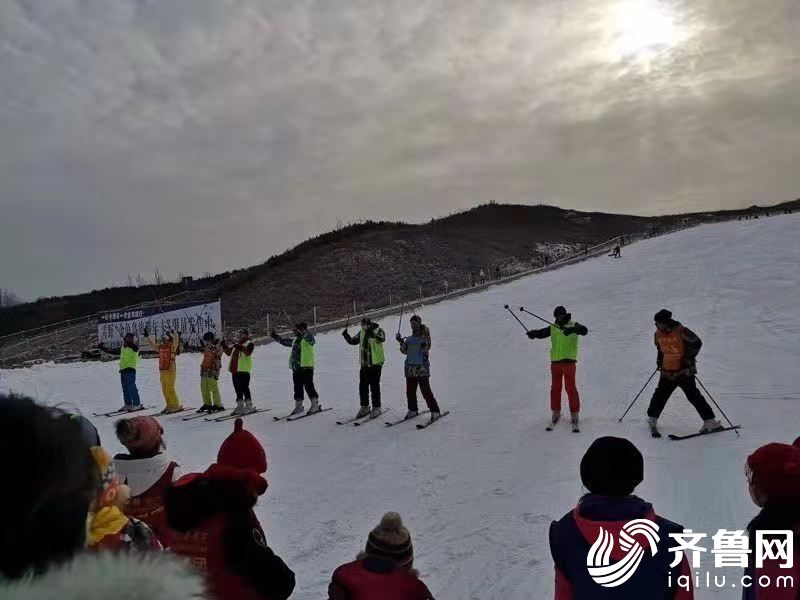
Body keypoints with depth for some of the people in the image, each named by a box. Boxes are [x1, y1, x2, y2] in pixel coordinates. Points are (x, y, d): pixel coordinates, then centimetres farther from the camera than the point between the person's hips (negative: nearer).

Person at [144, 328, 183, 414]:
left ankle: (176, 406, -1)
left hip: (170, 370, -7)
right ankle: (170, 405, 18)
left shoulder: (172, 346, -5)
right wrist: (147, 337, 20)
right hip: (162, 371, 7)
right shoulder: (159, 347, 13)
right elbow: (151, 344, 24)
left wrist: (173, 333, -32)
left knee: (170, 389, -9)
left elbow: (176, 339, -21)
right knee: (164, 390, 9)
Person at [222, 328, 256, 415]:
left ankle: (249, 406, -2)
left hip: (244, 370, -8)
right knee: (238, 388, 11)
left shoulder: (249, 343, -2)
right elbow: (229, 352, 28)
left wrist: (240, 347, -35)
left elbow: (248, 351, -22)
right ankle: (240, 406, 19)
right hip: (235, 370, 8)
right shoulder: (236, 344, 22)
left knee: (244, 388, -8)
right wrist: (224, 345, 14)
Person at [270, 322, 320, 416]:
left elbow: (309, 336, -29)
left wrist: (301, 332, -42)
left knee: (308, 386, -9)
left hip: (306, 367, -8)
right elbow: (285, 341, 34)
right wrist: (275, 337, 34)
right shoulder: (295, 340, 20)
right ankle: (298, 406, 21)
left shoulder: (308, 339, -5)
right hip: (296, 368, 8)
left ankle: (315, 405, -4)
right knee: (298, 387, 12)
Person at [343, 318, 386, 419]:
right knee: (363, 386, 8)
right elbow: (352, 341, 14)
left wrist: (373, 334, -47)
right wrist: (346, 335, -5)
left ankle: (376, 407, 10)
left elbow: (382, 338, -29)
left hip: (376, 363, -5)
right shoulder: (361, 333, 9)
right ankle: (364, 407, 20)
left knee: (374, 387, 0)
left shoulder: (378, 330, -8)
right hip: (364, 364, 6)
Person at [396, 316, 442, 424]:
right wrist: (401, 342, -3)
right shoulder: (409, 339, 16)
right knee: (410, 391, 9)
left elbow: (427, 347, -12)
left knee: (425, 390, -8)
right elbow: (405, 351, 10)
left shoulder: (424, 336, 1)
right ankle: (413, 410, 25)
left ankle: (435, 411, 1)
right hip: (410, 367, 6)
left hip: (422, 367, -6)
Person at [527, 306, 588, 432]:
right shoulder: (553, 327, 12)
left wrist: (572, 329, -38)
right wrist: (533, 333, -16)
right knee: (555, 388, 8)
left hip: (569, 361, -4)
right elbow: (542, 333, 6)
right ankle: (556, 413, 20)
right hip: (555, 362, 4)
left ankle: (575, 415, 3)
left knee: (570, 388, -5)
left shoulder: (573, 325, -1)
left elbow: (584, 330, -20)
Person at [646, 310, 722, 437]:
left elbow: (697, 343, -10)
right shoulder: (658, 334, 3)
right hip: (667, 372, 5)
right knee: (660, 396, 9)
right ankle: (652, 419, 27)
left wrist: (689, 358, -13)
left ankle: (711, 422, 3)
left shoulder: (681, 331, -17)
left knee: (694, 396, -6)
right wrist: (659, 360, 13)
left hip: (684, 371, -5)